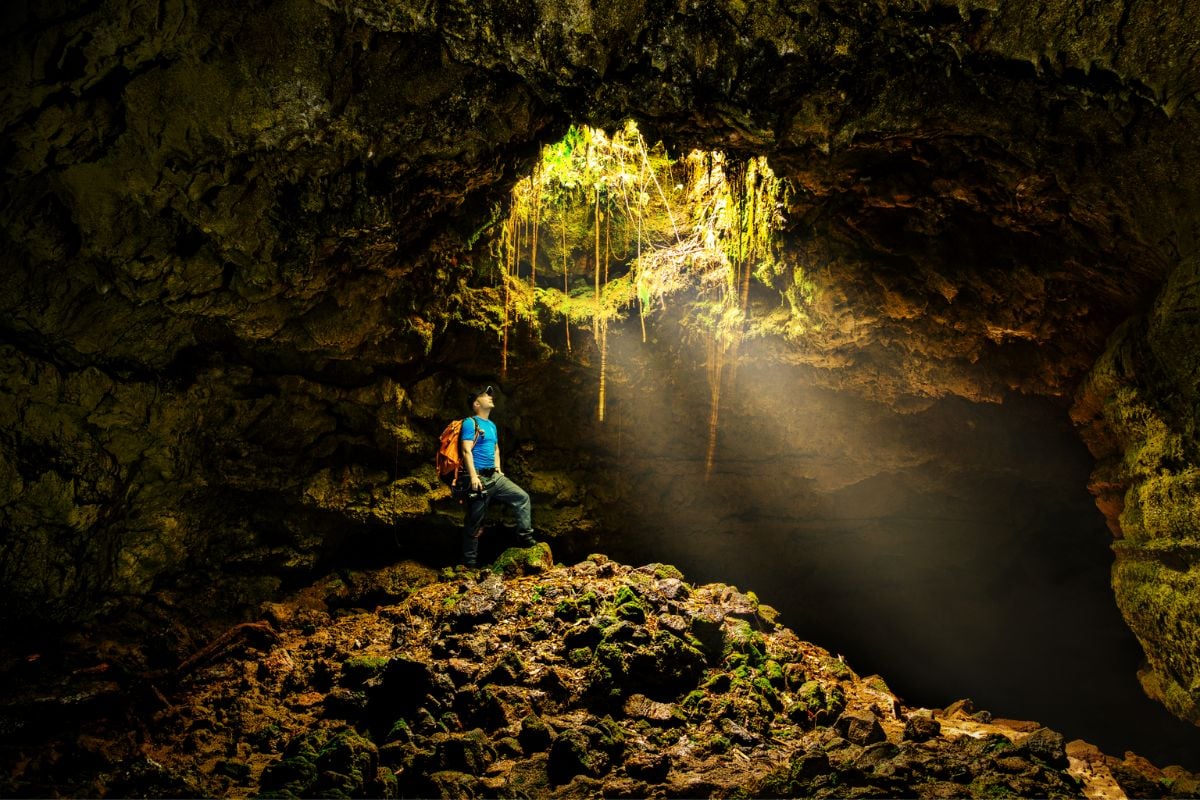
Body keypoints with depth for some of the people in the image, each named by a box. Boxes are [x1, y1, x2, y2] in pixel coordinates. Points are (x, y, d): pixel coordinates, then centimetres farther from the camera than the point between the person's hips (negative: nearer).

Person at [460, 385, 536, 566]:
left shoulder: (491, 425, 17)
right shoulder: (470, 423, -9)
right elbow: (467, 451, -17)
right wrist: (473, 476, -23)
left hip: (495, 477, 8)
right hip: (479, 478, -8)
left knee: (522, 498, 0)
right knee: (474, 521, -2)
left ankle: (525, 536, 7)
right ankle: (469, 561, 6)